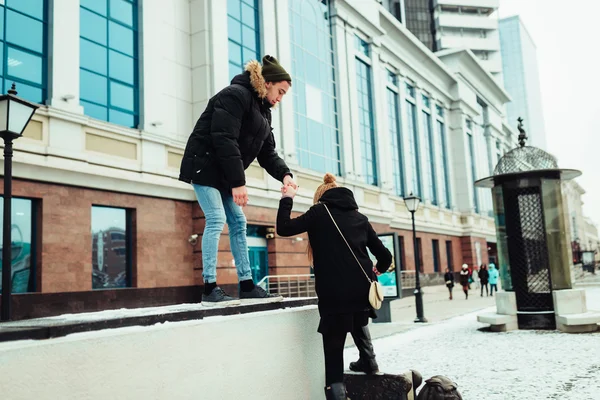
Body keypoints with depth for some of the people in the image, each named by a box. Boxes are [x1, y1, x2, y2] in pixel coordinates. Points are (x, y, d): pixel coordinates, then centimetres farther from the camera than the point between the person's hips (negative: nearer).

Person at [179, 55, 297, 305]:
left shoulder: (262, 109, 13)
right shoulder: (235, 95, -16)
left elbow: (267, 152, 9)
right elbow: (225, 140, -26)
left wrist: (284, 175, -10)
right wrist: (238, 182, -28)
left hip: (223, 173, 10)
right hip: (204, 165, -10)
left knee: (238, 222, 6)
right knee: (216, 219, -16)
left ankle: (247, 285, 11)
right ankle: (209, 289, -13)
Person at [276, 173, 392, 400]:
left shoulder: (319, 212, 4)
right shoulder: (360, 217, 15)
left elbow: (283, 228, 1)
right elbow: (384, 255, 15)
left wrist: (287, 199, 15)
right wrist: (378, 270, 37)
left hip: (334, 292, -5)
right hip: (362, 290, 5)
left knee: (334, 348, 1)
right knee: (359, 322, 37)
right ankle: (368, 362, 43)